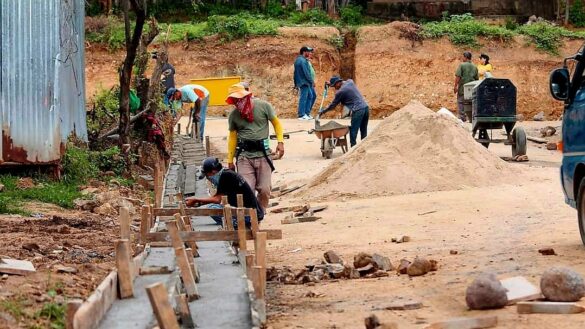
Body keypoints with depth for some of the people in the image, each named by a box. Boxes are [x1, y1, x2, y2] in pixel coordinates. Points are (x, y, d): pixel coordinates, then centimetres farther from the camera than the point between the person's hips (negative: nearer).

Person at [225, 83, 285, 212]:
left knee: (264, 190, -2)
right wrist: (230, 160, 13)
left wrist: (280, 142, -3)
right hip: (244, 155, 0)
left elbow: (276, 123, 10)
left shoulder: (263, 106, 0)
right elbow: (232, 137, 12)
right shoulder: (233, 115, 4)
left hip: (262, 154, 0)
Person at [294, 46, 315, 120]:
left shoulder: (297, 60, 16)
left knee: (309, 96, 17)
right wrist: (312, 81, -13)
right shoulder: (303, 61, -16)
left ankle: (307, 113, 18)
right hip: (304, 82, -10)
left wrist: (296, 83, 23)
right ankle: (302, 115, -3)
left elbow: (295, 73, 20)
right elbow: (306, 73, -20)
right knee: (303, 98, -6)